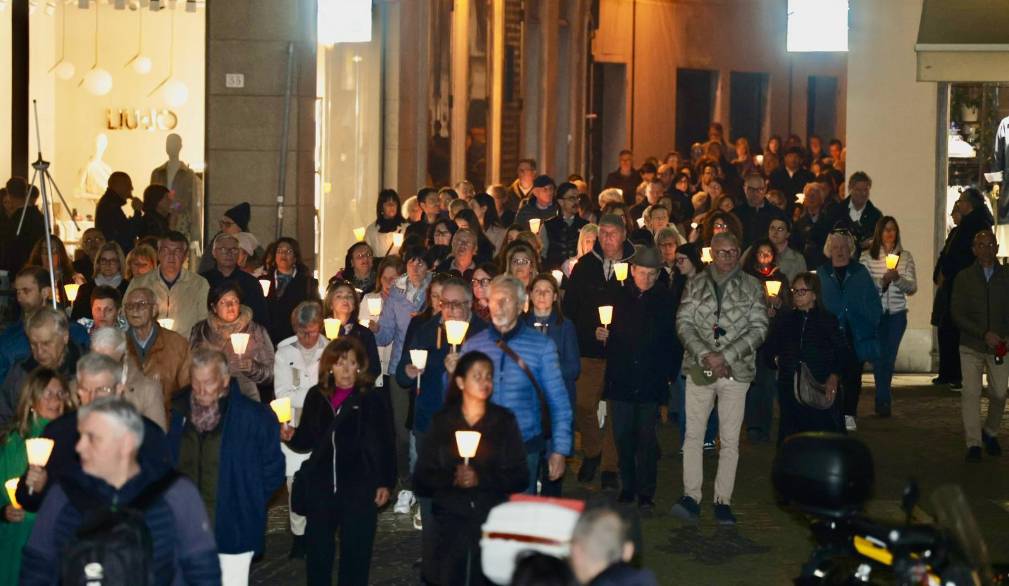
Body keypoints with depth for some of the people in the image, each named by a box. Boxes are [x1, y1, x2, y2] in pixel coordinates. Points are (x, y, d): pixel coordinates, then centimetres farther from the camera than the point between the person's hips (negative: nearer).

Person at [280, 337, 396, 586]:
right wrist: (291, 436, -9)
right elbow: (307, 441, 12)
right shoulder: (316, 397, 4)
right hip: (320, 486, 3)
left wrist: (385, 483, -5)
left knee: (355, 554, 4)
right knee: (317, 551, 11)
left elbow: (386, 444, -4)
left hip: (359, 489, -3)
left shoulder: (372, 400, -6)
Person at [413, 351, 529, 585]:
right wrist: (451, 479, -15)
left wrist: (481, 479, -12)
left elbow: (520, 477, 3)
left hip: (491, 517, 0)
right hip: (451, 518, 0)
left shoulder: (504, 420, 8)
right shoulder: (442, 421, 9)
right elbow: (421, 479, 4)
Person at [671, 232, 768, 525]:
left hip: (736, 369, -1)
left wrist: (725, 356, -10)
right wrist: (706, 355, -13)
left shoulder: (751, 286, 4)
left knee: (730, 439, 0)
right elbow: (683, 323, 1)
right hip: (699, 368, 1)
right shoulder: (696, 284, 8)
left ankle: (723, 501, 6)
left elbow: (759, 328, -1)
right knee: (693, 434, -1)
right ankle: (691, 497, 3)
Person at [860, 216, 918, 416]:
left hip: (897, 313, 2)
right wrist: (882, 281, -19)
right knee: (880, 356, -5)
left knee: (889, 357, 3)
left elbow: (912, 288, 0)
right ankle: (884, 400, 4)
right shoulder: (867, 257, 1)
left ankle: (881, 400, 16)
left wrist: (898, 279, -18)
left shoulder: (905, 257, 5)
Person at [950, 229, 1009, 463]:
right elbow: (957, 314, -4)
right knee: (971, 392, -9)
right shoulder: (964, 278, 2)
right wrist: (984, 334, -14)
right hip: (971, 346, -1)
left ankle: (990, 433, 25)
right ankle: (973, 444, -2)